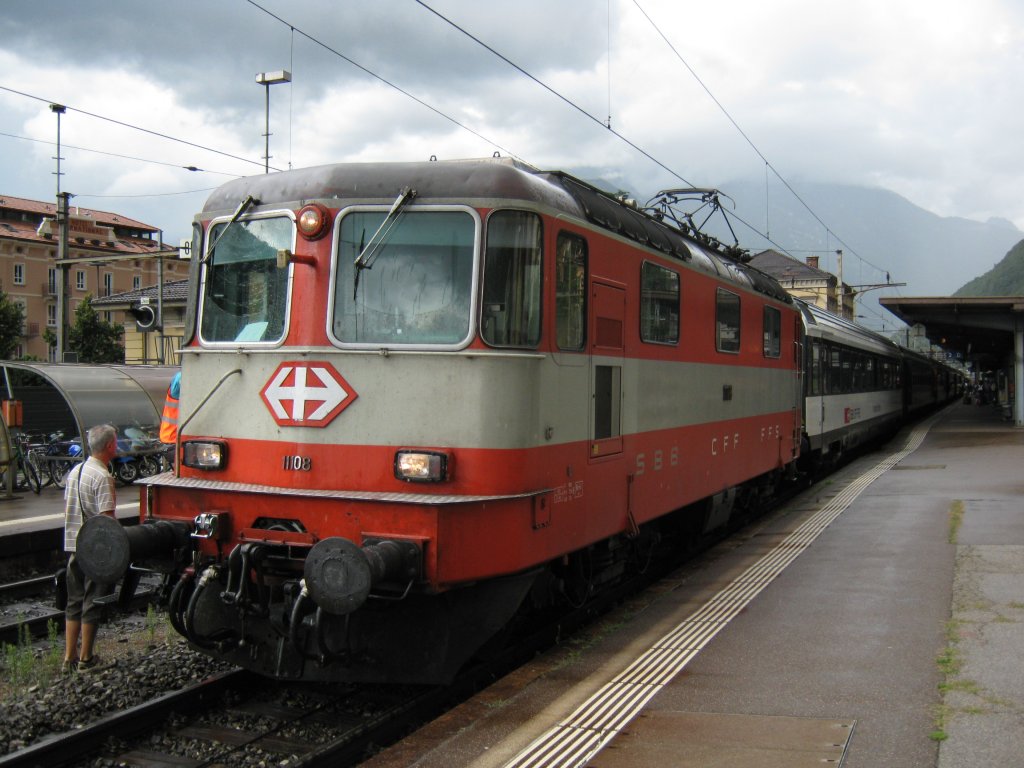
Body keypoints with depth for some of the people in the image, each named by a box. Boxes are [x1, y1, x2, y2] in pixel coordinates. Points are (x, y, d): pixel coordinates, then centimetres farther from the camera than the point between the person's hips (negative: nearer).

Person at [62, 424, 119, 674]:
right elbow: (107, 518, -21)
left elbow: (67, 510, 16)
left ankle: (69, 658, 17)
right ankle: (86, 659, 9)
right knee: (92, 604, 2)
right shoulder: (103, 477, -17)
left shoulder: (75, 471, 9)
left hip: (73, 546, 8)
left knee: (74, 602, 14)